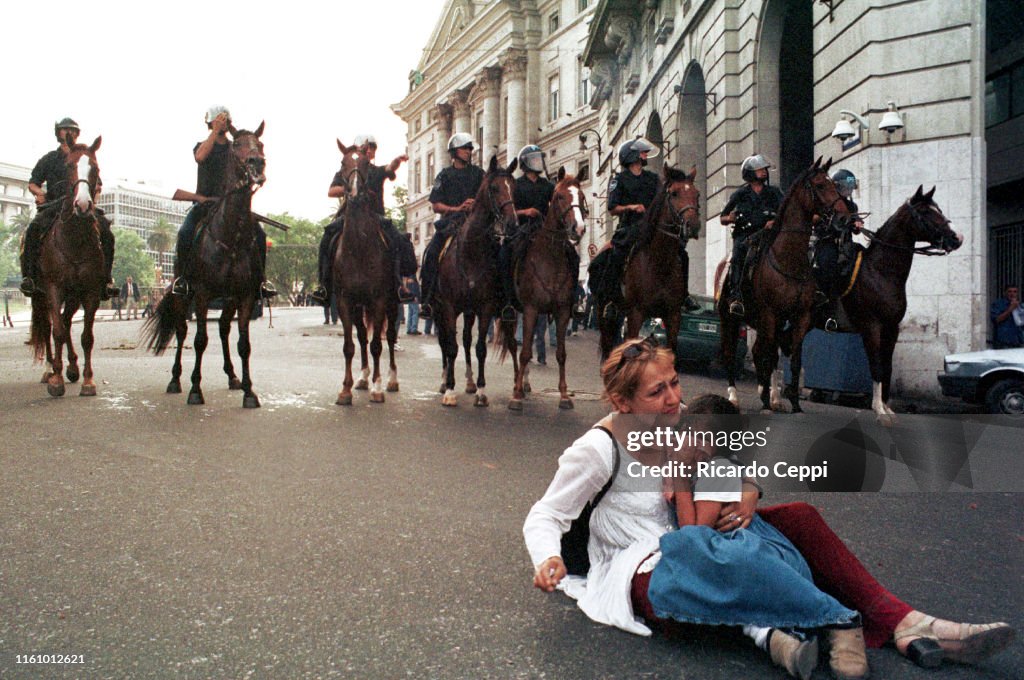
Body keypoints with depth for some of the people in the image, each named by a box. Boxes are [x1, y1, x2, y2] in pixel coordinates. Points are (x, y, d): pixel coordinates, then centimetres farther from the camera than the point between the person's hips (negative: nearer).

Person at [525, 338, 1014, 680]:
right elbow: (545, 516, -12)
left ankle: (903, 625, -13)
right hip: (641, 568, -7)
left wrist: (747, 495, -16)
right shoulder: (598, 448, -18)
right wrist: (547, 559, -32)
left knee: (799, 517, -7)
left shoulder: (674, 423, 0)